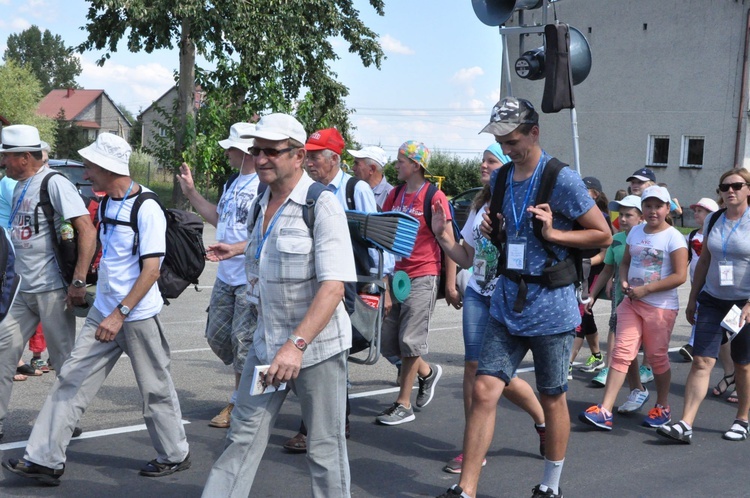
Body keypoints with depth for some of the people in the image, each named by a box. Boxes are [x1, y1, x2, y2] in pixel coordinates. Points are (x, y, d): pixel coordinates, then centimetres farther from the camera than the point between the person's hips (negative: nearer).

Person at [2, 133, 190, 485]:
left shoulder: (147, 210, -17)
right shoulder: (108, 204, 8)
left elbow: (151, 270, -21)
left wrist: (120, 314, -24)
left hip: (137, 316, -8)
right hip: (103, 311, 8)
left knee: (155, 388, 6)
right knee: (72, 379, 4)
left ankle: (175, 455, 24)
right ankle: (44, 459, 9)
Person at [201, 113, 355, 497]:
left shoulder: (322, 205, -15)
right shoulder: (262, 204, 8)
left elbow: (333, 286, -23)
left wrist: (296, 344, -30)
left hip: (317, 345, -6)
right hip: (267, 342, 7)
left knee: (325, 449, 4)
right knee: (243, 436, 7)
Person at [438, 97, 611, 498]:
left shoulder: (561, 179, -11)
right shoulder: (499, 179, 8)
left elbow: (603, 235, -6)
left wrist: (554, 233, -19)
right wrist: (491, 229, 0)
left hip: (550, 308, -5)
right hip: (506, 303, 5)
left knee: (552, 399, 10)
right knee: (484, 390, -2)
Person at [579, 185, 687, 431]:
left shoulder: (673, 237, -9)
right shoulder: (635, 232, 9)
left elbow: (680, 275, -14)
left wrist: (645, 289, -18)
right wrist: (624, 282, -3)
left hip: (661, 306, -5)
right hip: (631, 302, 5)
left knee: (657, 357, 7)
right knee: (621, 353, -4)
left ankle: (662, 408, 27)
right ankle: (605, 411, -9)